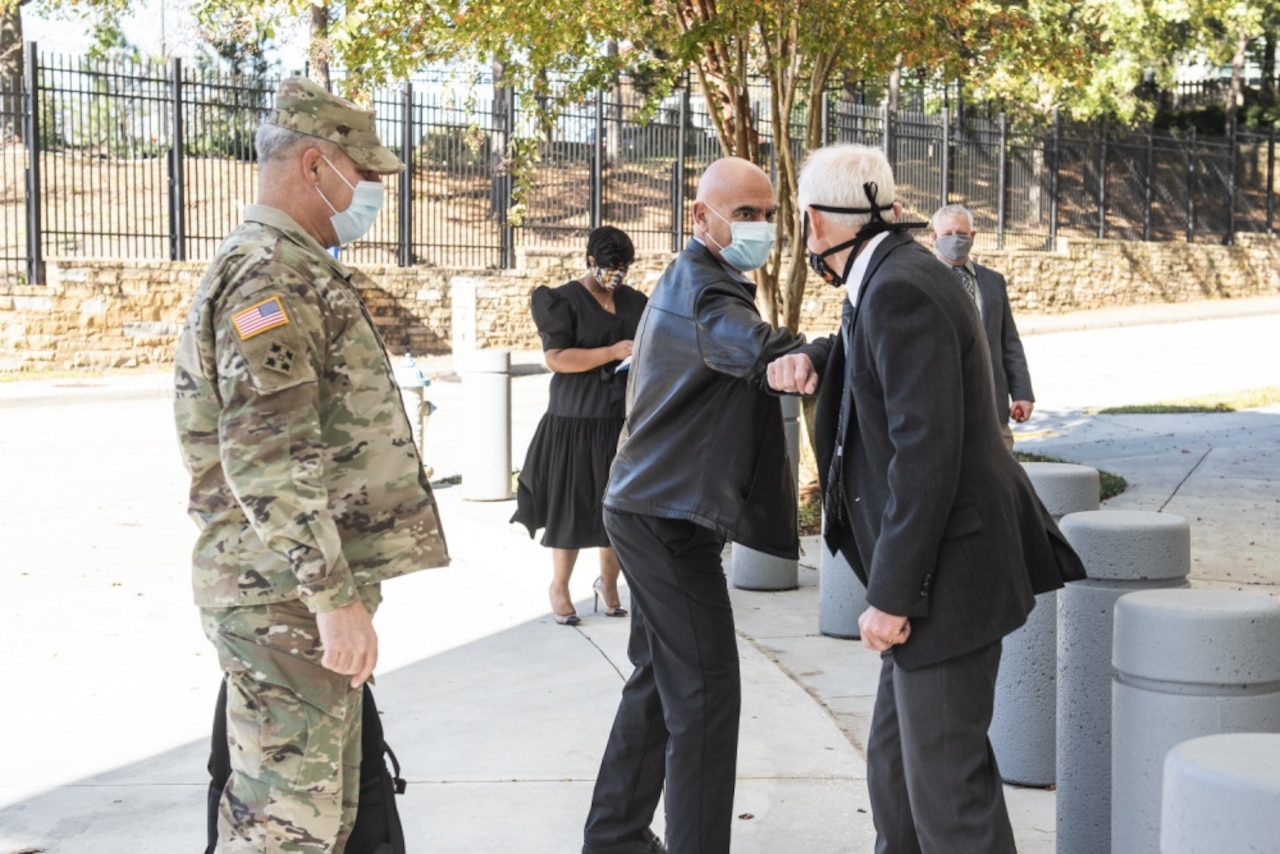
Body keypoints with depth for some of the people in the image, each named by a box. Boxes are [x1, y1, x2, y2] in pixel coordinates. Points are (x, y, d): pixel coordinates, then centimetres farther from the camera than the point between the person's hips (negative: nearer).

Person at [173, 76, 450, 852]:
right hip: (287, 596, -10)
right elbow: (265, 458, -24)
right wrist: (335, 594, -25)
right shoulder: (270, 275, -15)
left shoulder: (298, 272, 19)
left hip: (304, 592, 10)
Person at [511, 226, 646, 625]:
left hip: (625, 418, 5)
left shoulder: (633, 301, 12)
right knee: (571, 504, 1)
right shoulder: (565, 300, -5)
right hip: (577, 421, -5)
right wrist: (612, 353, -20)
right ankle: (559, 588, 15)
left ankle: (608, 582, 22)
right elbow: (556, 357, -13)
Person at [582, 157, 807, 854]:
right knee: (704, 693, -7)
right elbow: (762, 351, -36)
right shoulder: (704, 287, -17)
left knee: (661, 681, 19)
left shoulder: (686, 279, 17)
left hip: (652, 509, 11)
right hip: (671, 519, -11)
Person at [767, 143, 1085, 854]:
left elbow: (926, 452, -24)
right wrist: (807, 358, 5)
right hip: (933, 565, 10)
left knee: (946, 781, -5)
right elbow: (859, 356, 29)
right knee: (894, 763, 18)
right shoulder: (893, 276, 11)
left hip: (948, 568, -10)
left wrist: (891, 595, -21)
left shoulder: (901, 289, -19)